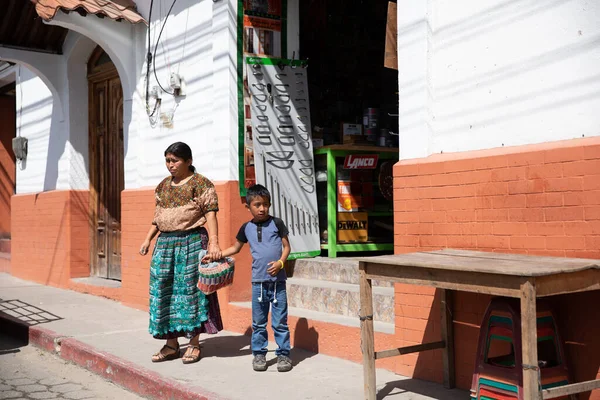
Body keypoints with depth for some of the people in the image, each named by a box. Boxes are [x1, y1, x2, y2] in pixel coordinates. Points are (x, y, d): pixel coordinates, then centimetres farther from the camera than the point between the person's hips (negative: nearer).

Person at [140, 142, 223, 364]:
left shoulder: (201, 183, -5)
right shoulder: (163, 186, 16)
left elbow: (210, 213, -12)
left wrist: (214, 242, -22)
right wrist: (148, 239, 12)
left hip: (191, 242, -6)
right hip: (165, 243, 7)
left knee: (189, 289, -2)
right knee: (163, 291, 5)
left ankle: (194, 344, 9)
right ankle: (171, 344, 16)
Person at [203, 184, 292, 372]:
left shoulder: (277, 223, 0)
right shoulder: (246, 228, 8)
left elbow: (286, 246, 3)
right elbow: (235, 248, 22)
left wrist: (280, 262, -14)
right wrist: (215, 255, 14)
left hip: (277, 280, -2)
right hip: (258, 281, 3)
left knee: (280, 322, 1)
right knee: (258, 322, 9)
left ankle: (283, 354, 10)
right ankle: (259, 354, 20)